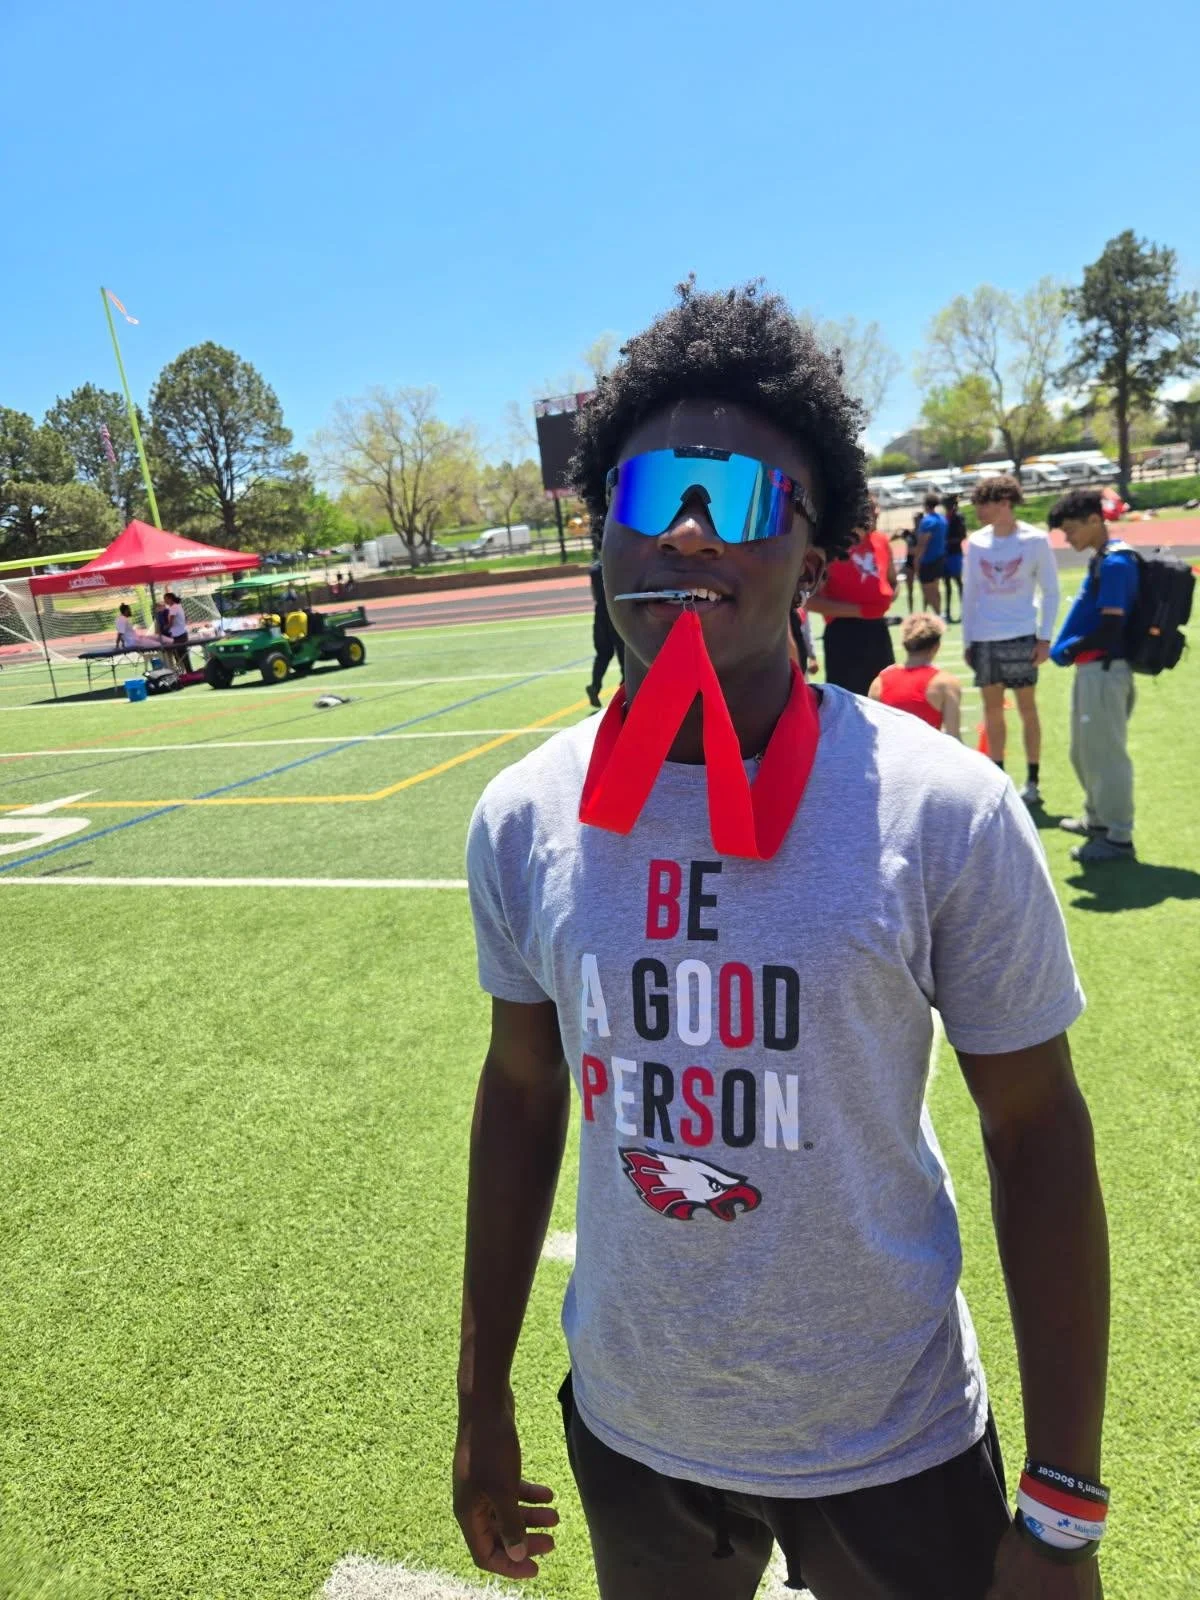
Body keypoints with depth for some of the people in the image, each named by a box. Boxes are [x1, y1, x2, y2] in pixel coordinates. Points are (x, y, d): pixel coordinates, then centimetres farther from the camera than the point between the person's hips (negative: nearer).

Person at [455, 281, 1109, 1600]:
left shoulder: (946, 814, -19)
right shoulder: (520, 821, -10)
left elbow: (1035, 1133, -10)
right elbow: (521, 1093, 1)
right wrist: (482, 1401, 9)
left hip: (897, 1453, -2)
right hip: (627, 1435, 3)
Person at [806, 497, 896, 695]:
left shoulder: (882, 542, 11)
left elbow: (891, 580, 29)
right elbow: (811, 600, -16)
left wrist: (889, 595, 4)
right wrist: (858, 610, -20)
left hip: (877, 629, 7)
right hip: (844, 633, -7)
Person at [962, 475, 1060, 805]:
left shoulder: (1035, 540, -4)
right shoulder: (976, 542, 5)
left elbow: (1050, 590, 0)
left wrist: (1045, 637, -6)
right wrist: (967, 640, 8)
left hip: (1021, 638, -3)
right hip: (983, 639, 3)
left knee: (1027, 708, 2)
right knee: (992, 709, 8)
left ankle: (1033, 781, 11)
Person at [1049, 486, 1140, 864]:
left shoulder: (1115, 563, -18)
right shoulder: (1103, 559, 12)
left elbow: (1111, 627, -23)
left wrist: (1070, 649, -12)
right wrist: (1072, 648, 7)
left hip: (1104, 670, -10)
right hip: (1092, 668, 10)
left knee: (1106, 753, -3)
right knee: (1085, 751, 21)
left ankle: (1119, 839, 7)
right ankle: (1098, 819, 36)